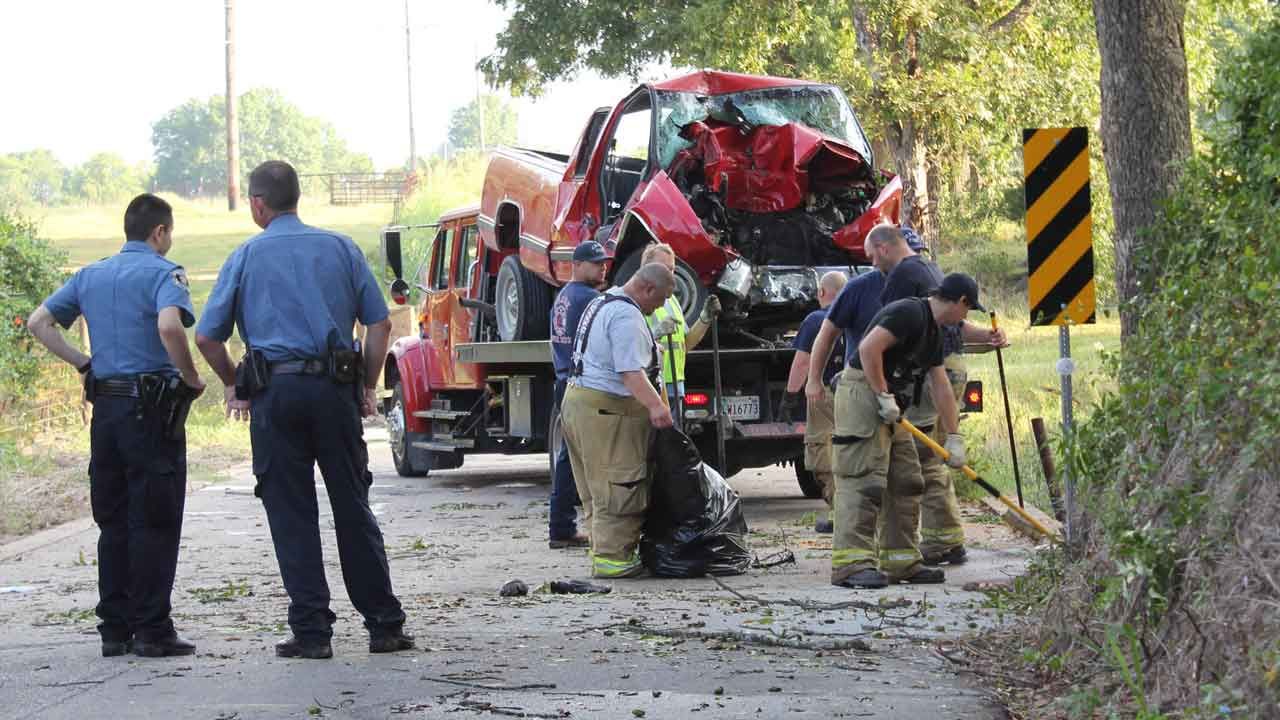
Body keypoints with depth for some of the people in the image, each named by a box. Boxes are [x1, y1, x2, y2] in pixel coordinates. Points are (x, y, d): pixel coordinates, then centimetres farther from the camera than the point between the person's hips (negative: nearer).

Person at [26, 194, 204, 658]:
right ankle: (152, 630, -2)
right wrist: (191, 377, -13)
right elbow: (169, 326, -26)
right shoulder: (162, 273, -7)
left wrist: (83, 363, 12)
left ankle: (114, 628, 14)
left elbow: (39, 324, 14)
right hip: (151, 408, -6)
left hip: (104, 407, 6)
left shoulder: (91, 276, 14)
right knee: (154, 523, -2)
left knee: (113, 522, 12)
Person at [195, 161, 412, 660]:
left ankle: (312, 631, 0)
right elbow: (379, 323, 4)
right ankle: (384, 625, 9)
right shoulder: (340, 248, 9)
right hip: (335, 390, 2)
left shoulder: (246, 257, 5)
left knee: (291, 515, 3)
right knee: (353, 508, 8)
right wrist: (368, 386, 12)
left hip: (275, 392, -2)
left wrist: (233, 386, 16)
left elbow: (207, 337, 1)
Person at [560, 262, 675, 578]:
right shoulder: (626, 315, -16)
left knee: (598, 488, 15)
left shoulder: (602, 303, 18)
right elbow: (630, 371, -27)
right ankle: (611, 558, -8)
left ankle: (602, 550, 20)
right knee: (619, 488, -8)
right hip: (608, 409, -11)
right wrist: (655, 405, -36)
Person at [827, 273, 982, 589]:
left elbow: (941, 387, 20)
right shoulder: (909, 313, -15)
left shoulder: (933, 331, 17)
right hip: (862, 395, -10)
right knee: (863, 481, -15)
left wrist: (954, 438, 19)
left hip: (890, 407, 11)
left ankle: (901, 561, 16)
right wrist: (884, 397, -19)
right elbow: (869, 348, -26)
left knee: (906, 483, 11)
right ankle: (851, 563, -20)